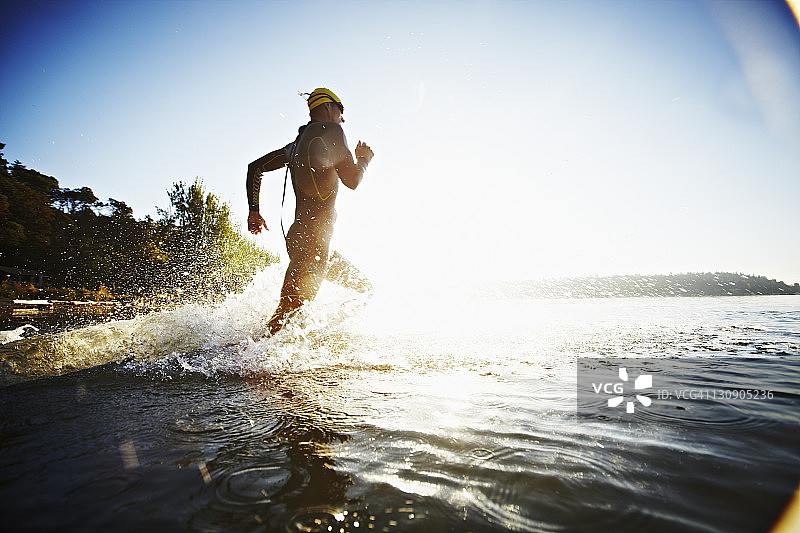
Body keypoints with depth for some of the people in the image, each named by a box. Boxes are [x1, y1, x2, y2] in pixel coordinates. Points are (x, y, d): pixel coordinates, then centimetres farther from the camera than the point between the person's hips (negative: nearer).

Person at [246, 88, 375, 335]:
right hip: (313, 236, -10)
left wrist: (254, 210, 19)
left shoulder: (295, 145, 23)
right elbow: (352, 180, -3)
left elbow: (255, 167, 24)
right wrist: (364, 159, 18)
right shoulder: (330, 130, -1)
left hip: (299, 237, 10)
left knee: (364, 287, 18)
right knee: (289, 313, -12)